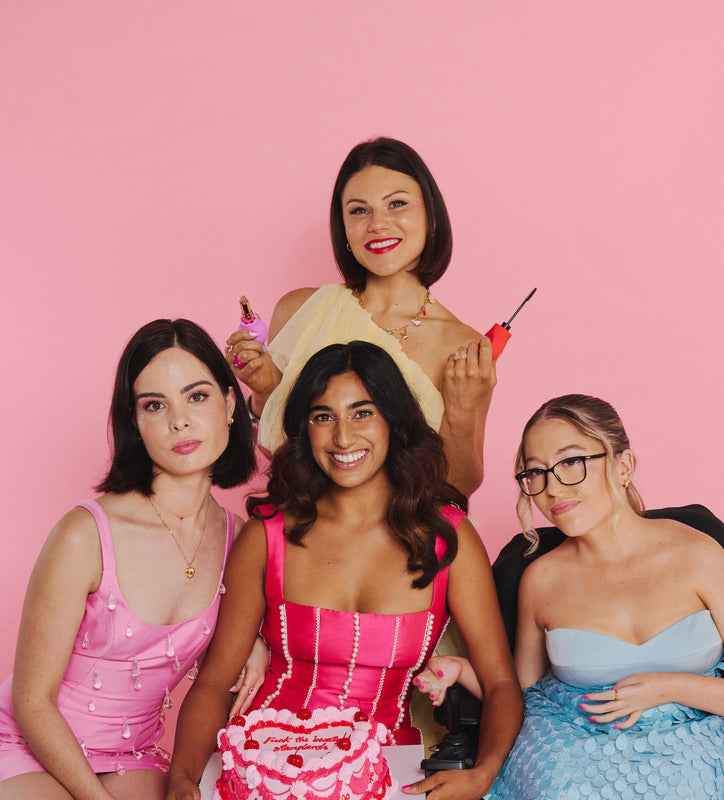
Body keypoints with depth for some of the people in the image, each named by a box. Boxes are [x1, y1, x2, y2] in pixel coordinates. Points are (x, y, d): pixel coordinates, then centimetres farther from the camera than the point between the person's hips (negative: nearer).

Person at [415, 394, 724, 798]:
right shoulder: (541, 579, 0)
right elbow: (522, 689, 12)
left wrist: (671, 687, -14)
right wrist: (461, 670, -5)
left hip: (689, 745, 0)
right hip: (572, 743, 1)